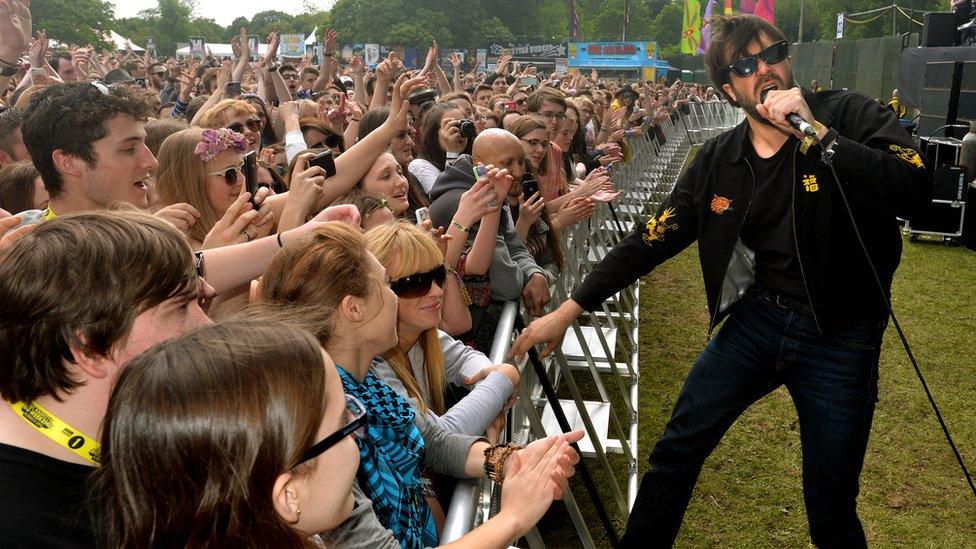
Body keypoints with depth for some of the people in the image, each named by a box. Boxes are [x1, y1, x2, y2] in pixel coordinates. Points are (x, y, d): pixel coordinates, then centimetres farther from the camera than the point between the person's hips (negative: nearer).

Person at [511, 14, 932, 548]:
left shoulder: (851, 117, -9)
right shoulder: (718, 159, 0)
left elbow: (913, 190, -25)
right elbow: (650, 240, 1)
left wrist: (817, 133, -30)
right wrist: (569, 309, -1)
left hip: (840, 336, -3)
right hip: (755, 320, 3)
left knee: (831, 506, 7)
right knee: (676, 449, 5)